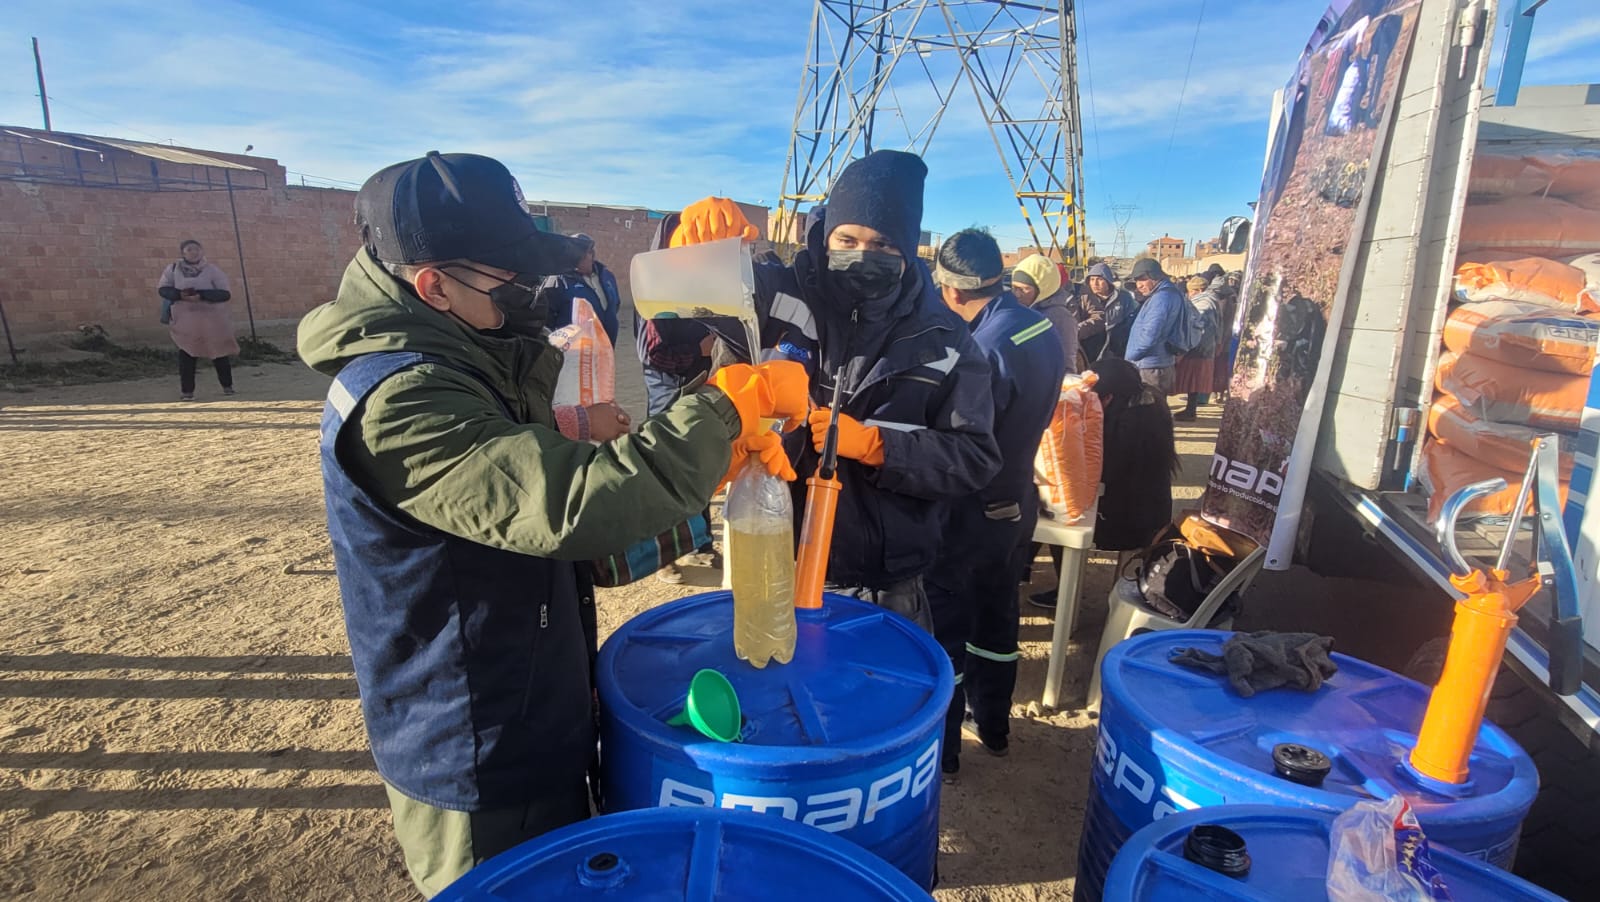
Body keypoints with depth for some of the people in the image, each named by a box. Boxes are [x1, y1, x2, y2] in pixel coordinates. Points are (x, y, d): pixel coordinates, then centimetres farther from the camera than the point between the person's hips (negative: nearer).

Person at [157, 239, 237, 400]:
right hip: (185, 318, 1)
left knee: (218, 351, 7)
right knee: (187, 353, 1)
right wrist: (180, 295, -15)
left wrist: (201, 295, -22)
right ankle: (186, 390, 7)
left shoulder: (212, 270, -2)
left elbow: (225, 293, -9)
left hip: (211, 318, -1)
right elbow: (162, 288, 5)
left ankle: (227, 385, 22)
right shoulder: (173, 268, 3)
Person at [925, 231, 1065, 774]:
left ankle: (939, 749, 23)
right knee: (998, 615, 22)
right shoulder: (1043, 329, -1)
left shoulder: (986, 349, -27)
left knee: (943, 631, 7)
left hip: (971, 514, -8)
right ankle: (994, 726, 41)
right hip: (1018, 502, 8)